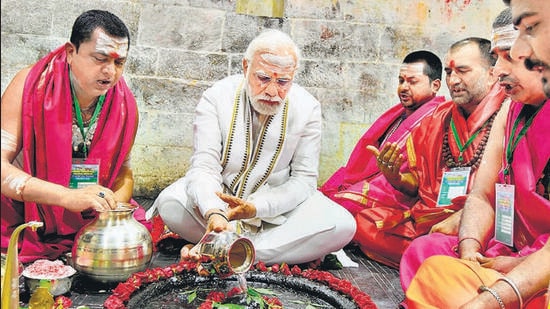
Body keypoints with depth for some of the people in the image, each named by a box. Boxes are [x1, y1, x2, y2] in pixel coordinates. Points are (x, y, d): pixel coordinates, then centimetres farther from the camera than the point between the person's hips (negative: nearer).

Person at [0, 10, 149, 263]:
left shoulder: (125, 105, -4)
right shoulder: (31, 86, -14)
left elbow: (123, 172, 6)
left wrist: (113, 208, -15)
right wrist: (68, 196, -37)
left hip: (91, 225, 5)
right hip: (26, 221, -4)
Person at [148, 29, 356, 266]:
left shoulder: (307, 107, -8)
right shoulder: (216, 98, -11)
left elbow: (304, 179, -9)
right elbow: (204, 168, -18)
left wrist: (256, 207, -26)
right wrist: (215, 213, -40)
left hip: (277, 207, 1)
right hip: (218, 199, 0)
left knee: (343, 225, -24)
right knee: (170, 202, -30)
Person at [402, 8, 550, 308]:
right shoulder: (508, 118, 9)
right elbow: (481, 196, 7)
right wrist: (469, 251, -12)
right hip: (511, 253, 7)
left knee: (440, 272, -28)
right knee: (424, 250, -10)